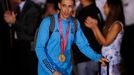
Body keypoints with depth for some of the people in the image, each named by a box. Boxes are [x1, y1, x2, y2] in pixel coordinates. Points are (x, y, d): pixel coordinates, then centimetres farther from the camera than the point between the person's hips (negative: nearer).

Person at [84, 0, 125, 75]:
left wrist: (95, 27, -15)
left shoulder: (117, 24, -15)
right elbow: (100, 41, 10)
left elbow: (105, 42, -17)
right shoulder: (109, 23, 12)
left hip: (112, 61, -8)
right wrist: (93, 27, 1)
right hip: (105, 59, 8)